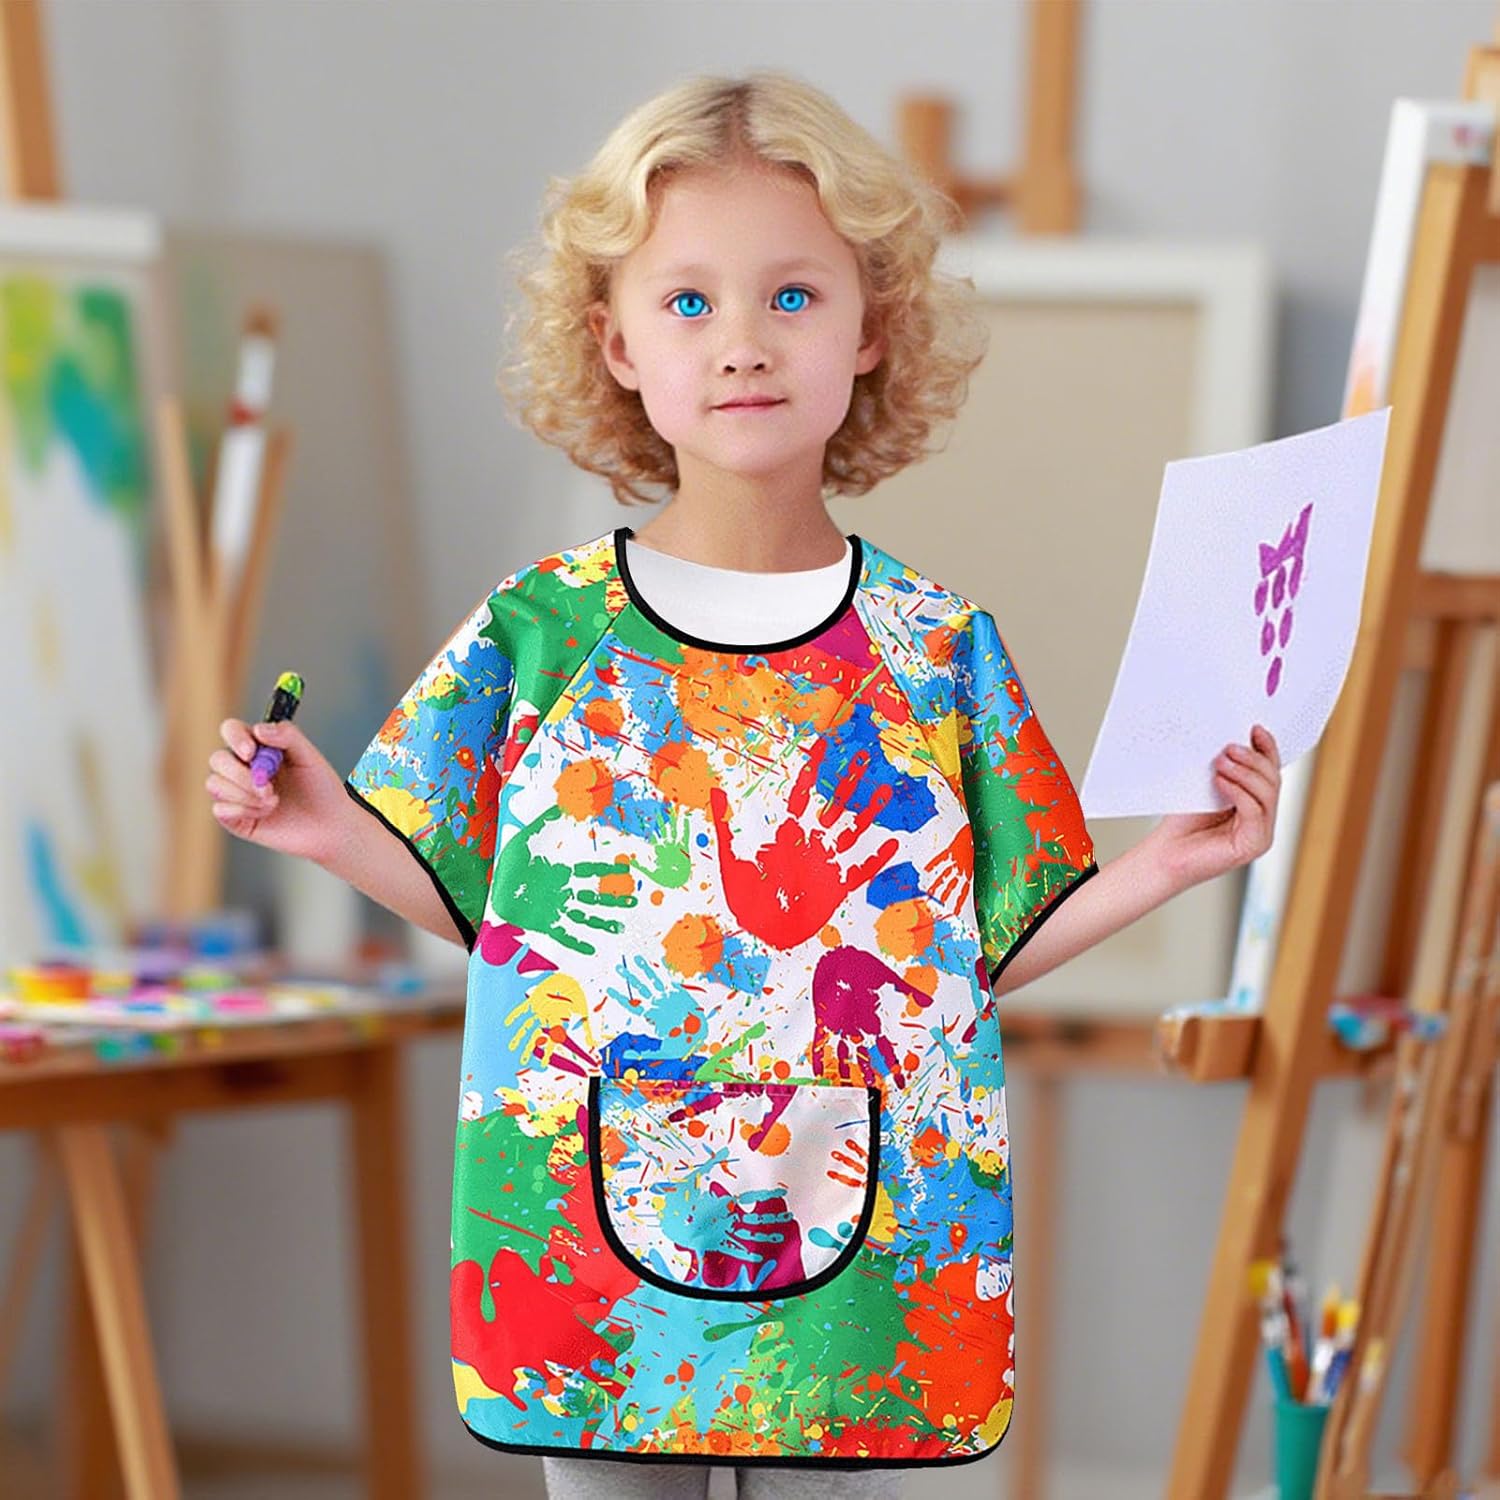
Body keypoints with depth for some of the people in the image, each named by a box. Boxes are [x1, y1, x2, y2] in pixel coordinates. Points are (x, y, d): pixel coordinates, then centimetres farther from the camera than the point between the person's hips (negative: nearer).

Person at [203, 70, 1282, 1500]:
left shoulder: (942, 650, -1)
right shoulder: (539, 628, -2)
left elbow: (991, 945, 3)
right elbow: (477, 901, 6)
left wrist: (1162, 865, -9)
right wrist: (332, 831, -10)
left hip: (866, 1250, 0)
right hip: (587, 1224, 0)